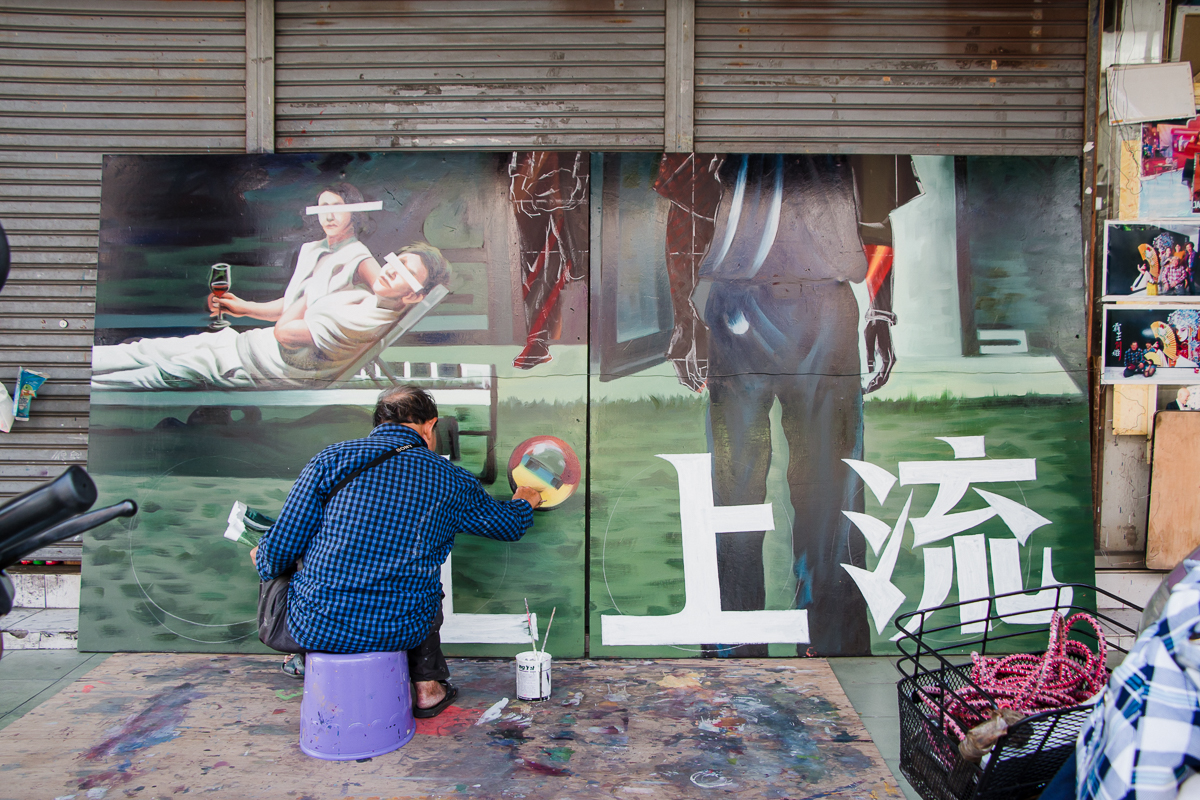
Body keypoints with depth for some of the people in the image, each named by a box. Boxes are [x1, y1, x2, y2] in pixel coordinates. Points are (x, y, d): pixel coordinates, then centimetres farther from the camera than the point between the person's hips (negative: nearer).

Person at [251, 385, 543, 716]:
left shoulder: (330, 459, -5)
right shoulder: (451, 480, 1)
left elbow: (282, 546, -6)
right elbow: (509, 524, 17)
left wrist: (262, 560, 19)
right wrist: (524, 502, 41)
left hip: (316, 631, -1)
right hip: (401, 634, 1)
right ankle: (428, 687, 34)